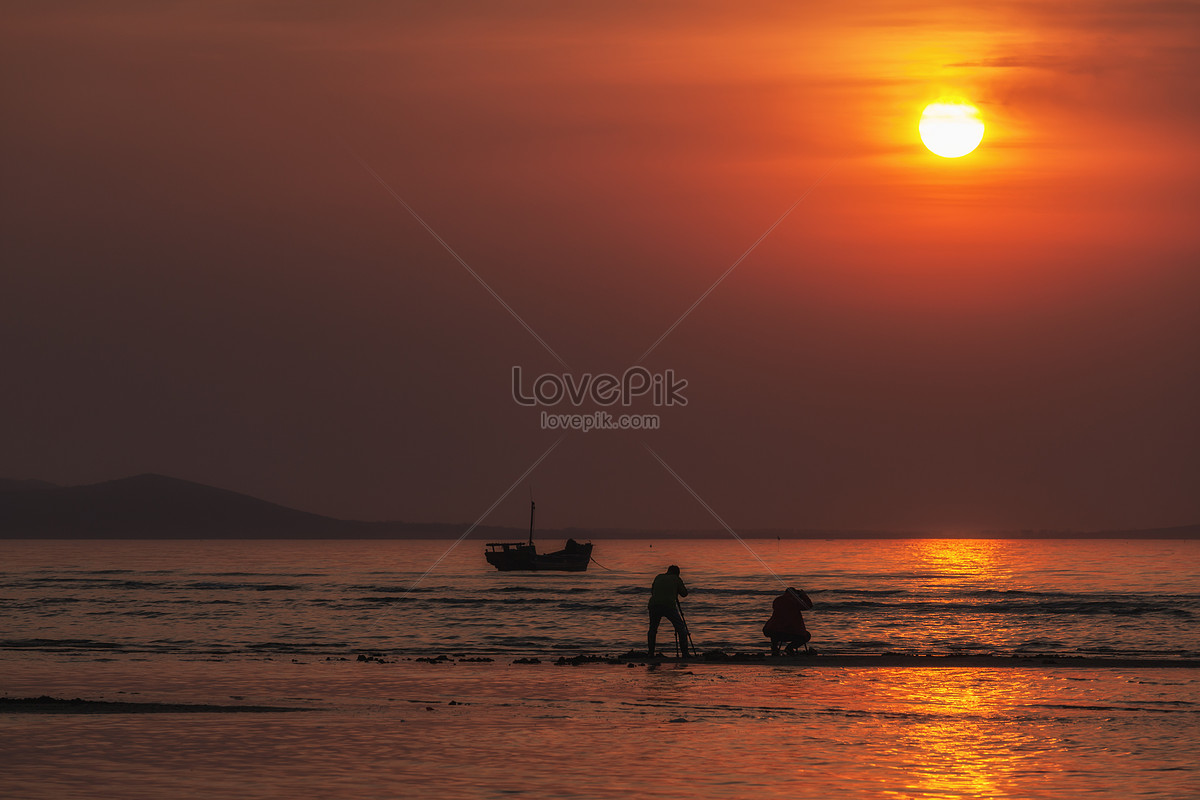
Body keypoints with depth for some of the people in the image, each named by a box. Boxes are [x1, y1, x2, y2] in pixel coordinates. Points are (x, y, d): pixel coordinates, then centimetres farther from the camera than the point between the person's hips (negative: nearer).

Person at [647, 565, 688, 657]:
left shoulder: (658, 577, 20)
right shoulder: (677, 579, 12)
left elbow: (652, 591, 29)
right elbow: (684, 593, 19)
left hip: (654, 605, 3)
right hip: (669, 606, -3)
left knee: (653, 629, 21)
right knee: (681, 628, 11)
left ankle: (650, 652, 13)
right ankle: (685, 651, 4)